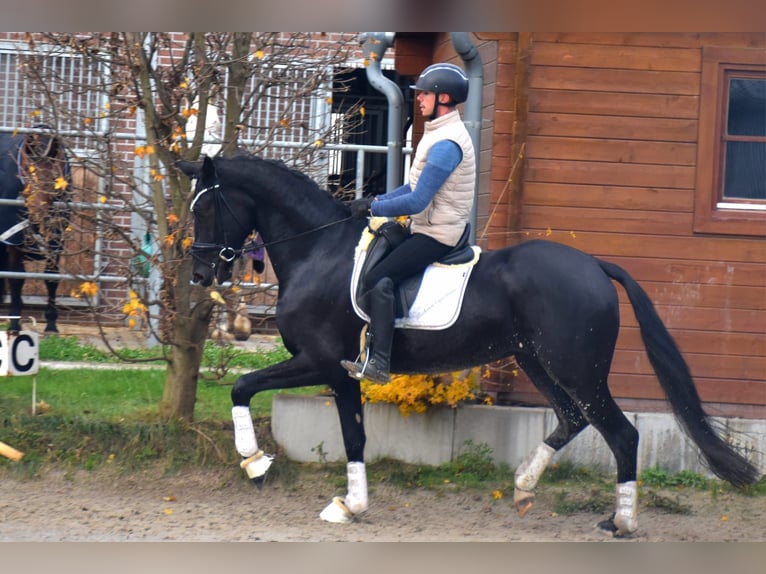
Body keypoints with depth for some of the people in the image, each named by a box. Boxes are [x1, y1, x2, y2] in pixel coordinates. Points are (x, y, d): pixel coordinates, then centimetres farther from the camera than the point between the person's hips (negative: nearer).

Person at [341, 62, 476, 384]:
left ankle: (378, 362, -29)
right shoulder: (438, 134, 13)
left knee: (378, 279, -22)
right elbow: (416, 187, 20)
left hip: (436, 236, -11)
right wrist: (376, 201, 9)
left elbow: (417, 202, -25)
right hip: (428, 228, 11)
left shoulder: (446, 144, -22)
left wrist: (373, 209, -15)